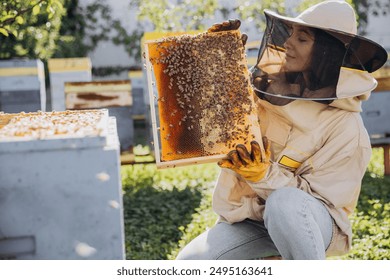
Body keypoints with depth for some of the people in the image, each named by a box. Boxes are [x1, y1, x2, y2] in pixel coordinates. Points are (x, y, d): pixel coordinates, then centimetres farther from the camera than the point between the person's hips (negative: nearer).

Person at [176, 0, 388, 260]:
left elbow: (320, 198, -16)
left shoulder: (344, 124, -17)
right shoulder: (262, 86, -3)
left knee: (284, 202, -39)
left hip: (311, 225, -4)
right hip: (249, 216, 4)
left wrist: (263, 174, -29)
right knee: (190, 262, -16)